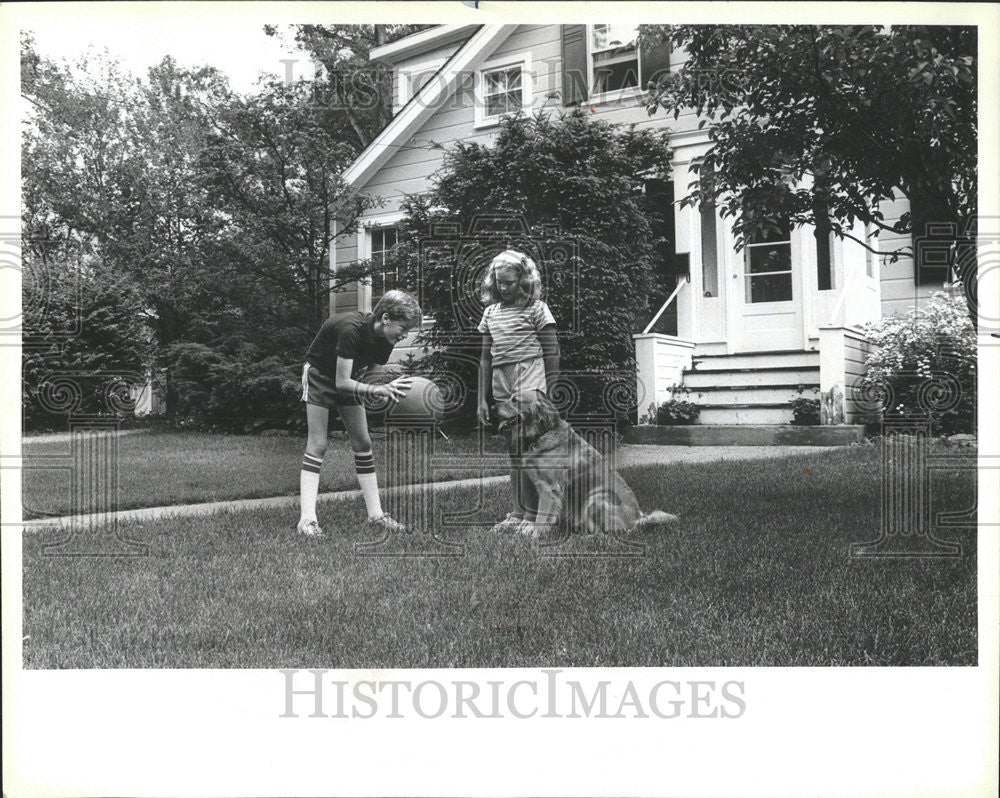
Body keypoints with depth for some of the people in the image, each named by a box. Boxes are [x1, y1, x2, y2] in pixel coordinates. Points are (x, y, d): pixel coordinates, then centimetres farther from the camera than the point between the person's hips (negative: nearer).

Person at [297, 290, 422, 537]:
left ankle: (375, 514, 5)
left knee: (362, 443, 1)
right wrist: (380, 389, -45)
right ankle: (307, 519, -14)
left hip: (347, 380, 7)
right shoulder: (351, 329, -35)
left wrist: (391, 390, -26)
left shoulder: (385, 339, -13)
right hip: (319, 375, -7)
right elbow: (342, 382, -34)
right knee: (318, 445, -13)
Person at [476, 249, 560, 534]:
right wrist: (482, 399, 13)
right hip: (502, 388, 5)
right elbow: (485, 359, 17)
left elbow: (552, 355, -1)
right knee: (514, 451, 7)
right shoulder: (490, 313, 15)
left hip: (530, 384, -5)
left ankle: (532, 516, -10)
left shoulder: (536, 309, 0)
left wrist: (550, 394, -6)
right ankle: (517, 514, 10)